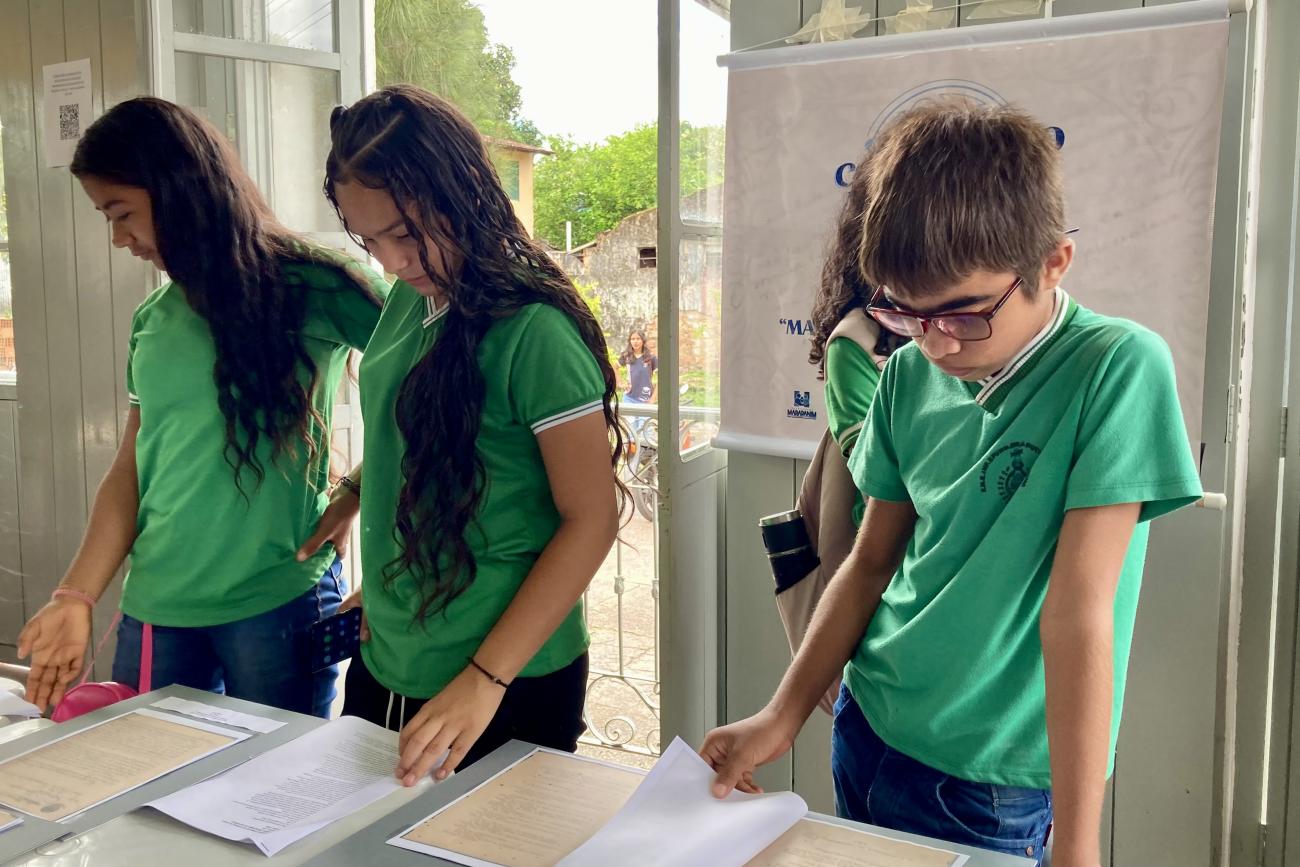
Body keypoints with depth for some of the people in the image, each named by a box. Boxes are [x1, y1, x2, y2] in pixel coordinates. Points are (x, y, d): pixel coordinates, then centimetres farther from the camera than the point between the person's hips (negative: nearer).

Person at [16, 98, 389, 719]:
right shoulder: (154, 319, 9)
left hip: (278, 600, -5)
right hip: (154, 608, 5)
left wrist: (357, 492, -12)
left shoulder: (315, 289, -8)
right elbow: (131, 467, 10)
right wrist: (77, 596, 3)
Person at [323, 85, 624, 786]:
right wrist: (384, 584, 7)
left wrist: (483, 681, -21)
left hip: (508, 684, -7)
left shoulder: (534, 330, -19)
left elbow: (591, 518, -19)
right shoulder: (408, 302, 3)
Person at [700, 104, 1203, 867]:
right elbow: (873, 561, 4)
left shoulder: (1118, 368, -19)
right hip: (869, 736, 5)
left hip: (992, 785, -5)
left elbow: (1078, 612, -23)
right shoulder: (910, 374, -4)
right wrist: (782, 719, 1)